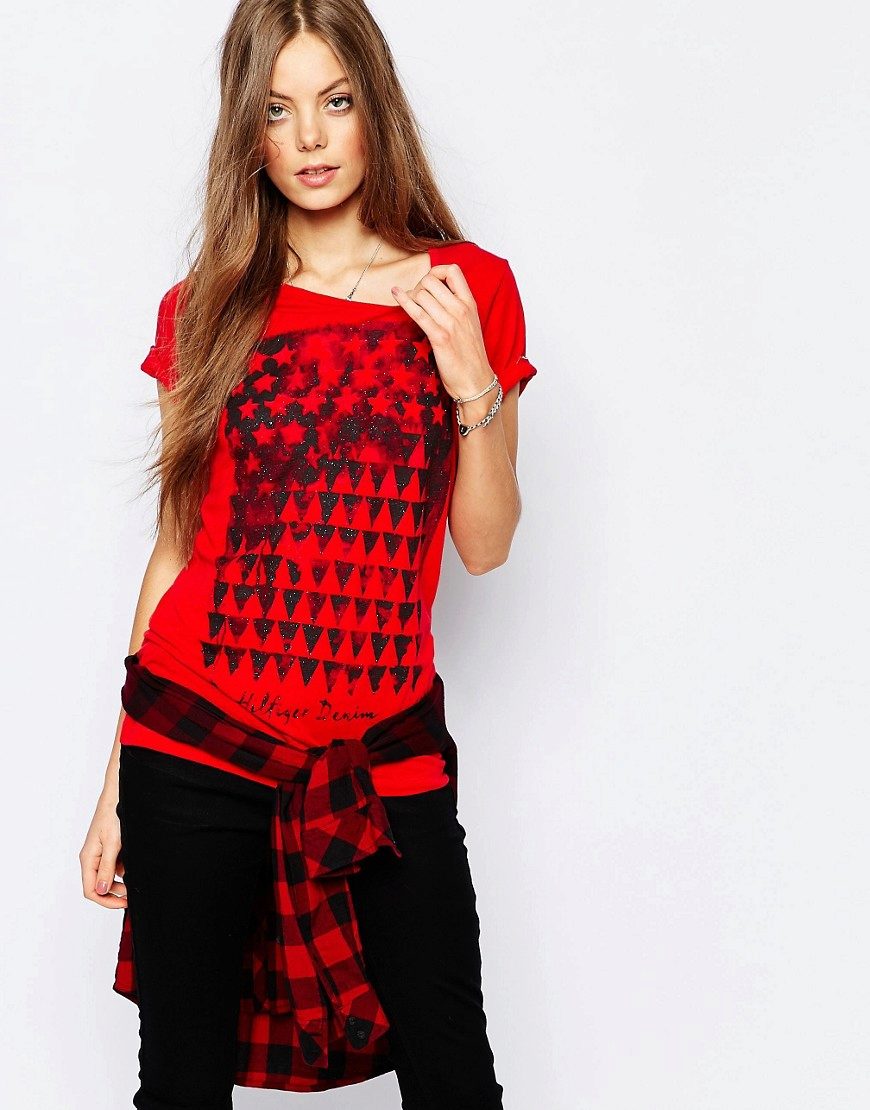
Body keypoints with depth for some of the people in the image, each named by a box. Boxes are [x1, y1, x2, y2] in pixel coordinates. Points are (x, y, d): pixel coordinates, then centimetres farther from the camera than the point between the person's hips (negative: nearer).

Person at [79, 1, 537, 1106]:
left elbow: (485, 547, 5)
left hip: (387, 750, 0)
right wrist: (117, 783, 7)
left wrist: (472, 384, -12)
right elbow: (175, 546, 7)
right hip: (197, 742, 1)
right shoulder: (206, 309, 5)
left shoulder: (470, 287, 4)